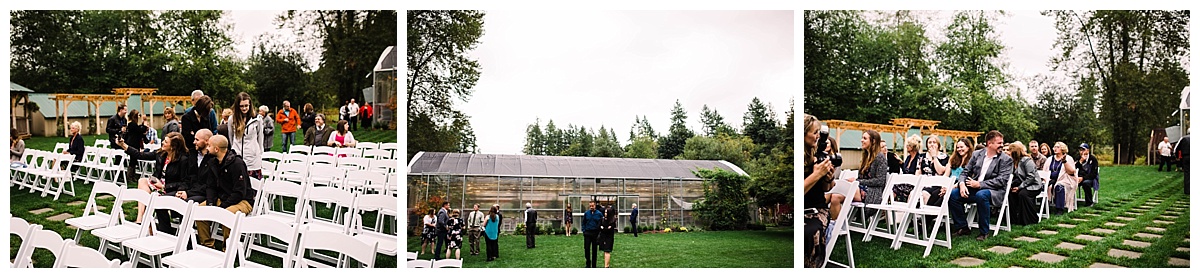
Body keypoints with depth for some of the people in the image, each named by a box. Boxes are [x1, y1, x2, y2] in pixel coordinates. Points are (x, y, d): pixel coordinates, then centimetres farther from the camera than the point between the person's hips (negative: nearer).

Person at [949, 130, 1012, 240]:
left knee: (981, 195, -38)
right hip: (973, 189, 5)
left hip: (994, 191, -5)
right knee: (953, 193, -18)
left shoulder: (1006, 159, -2)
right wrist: (962, 184, -13)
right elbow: (965, 172, 10)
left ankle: (984, 232, -24)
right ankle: (962, 227, -3)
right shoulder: (976, 154, 10)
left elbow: (1002, 181, -12)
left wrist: (979, 184, -19)